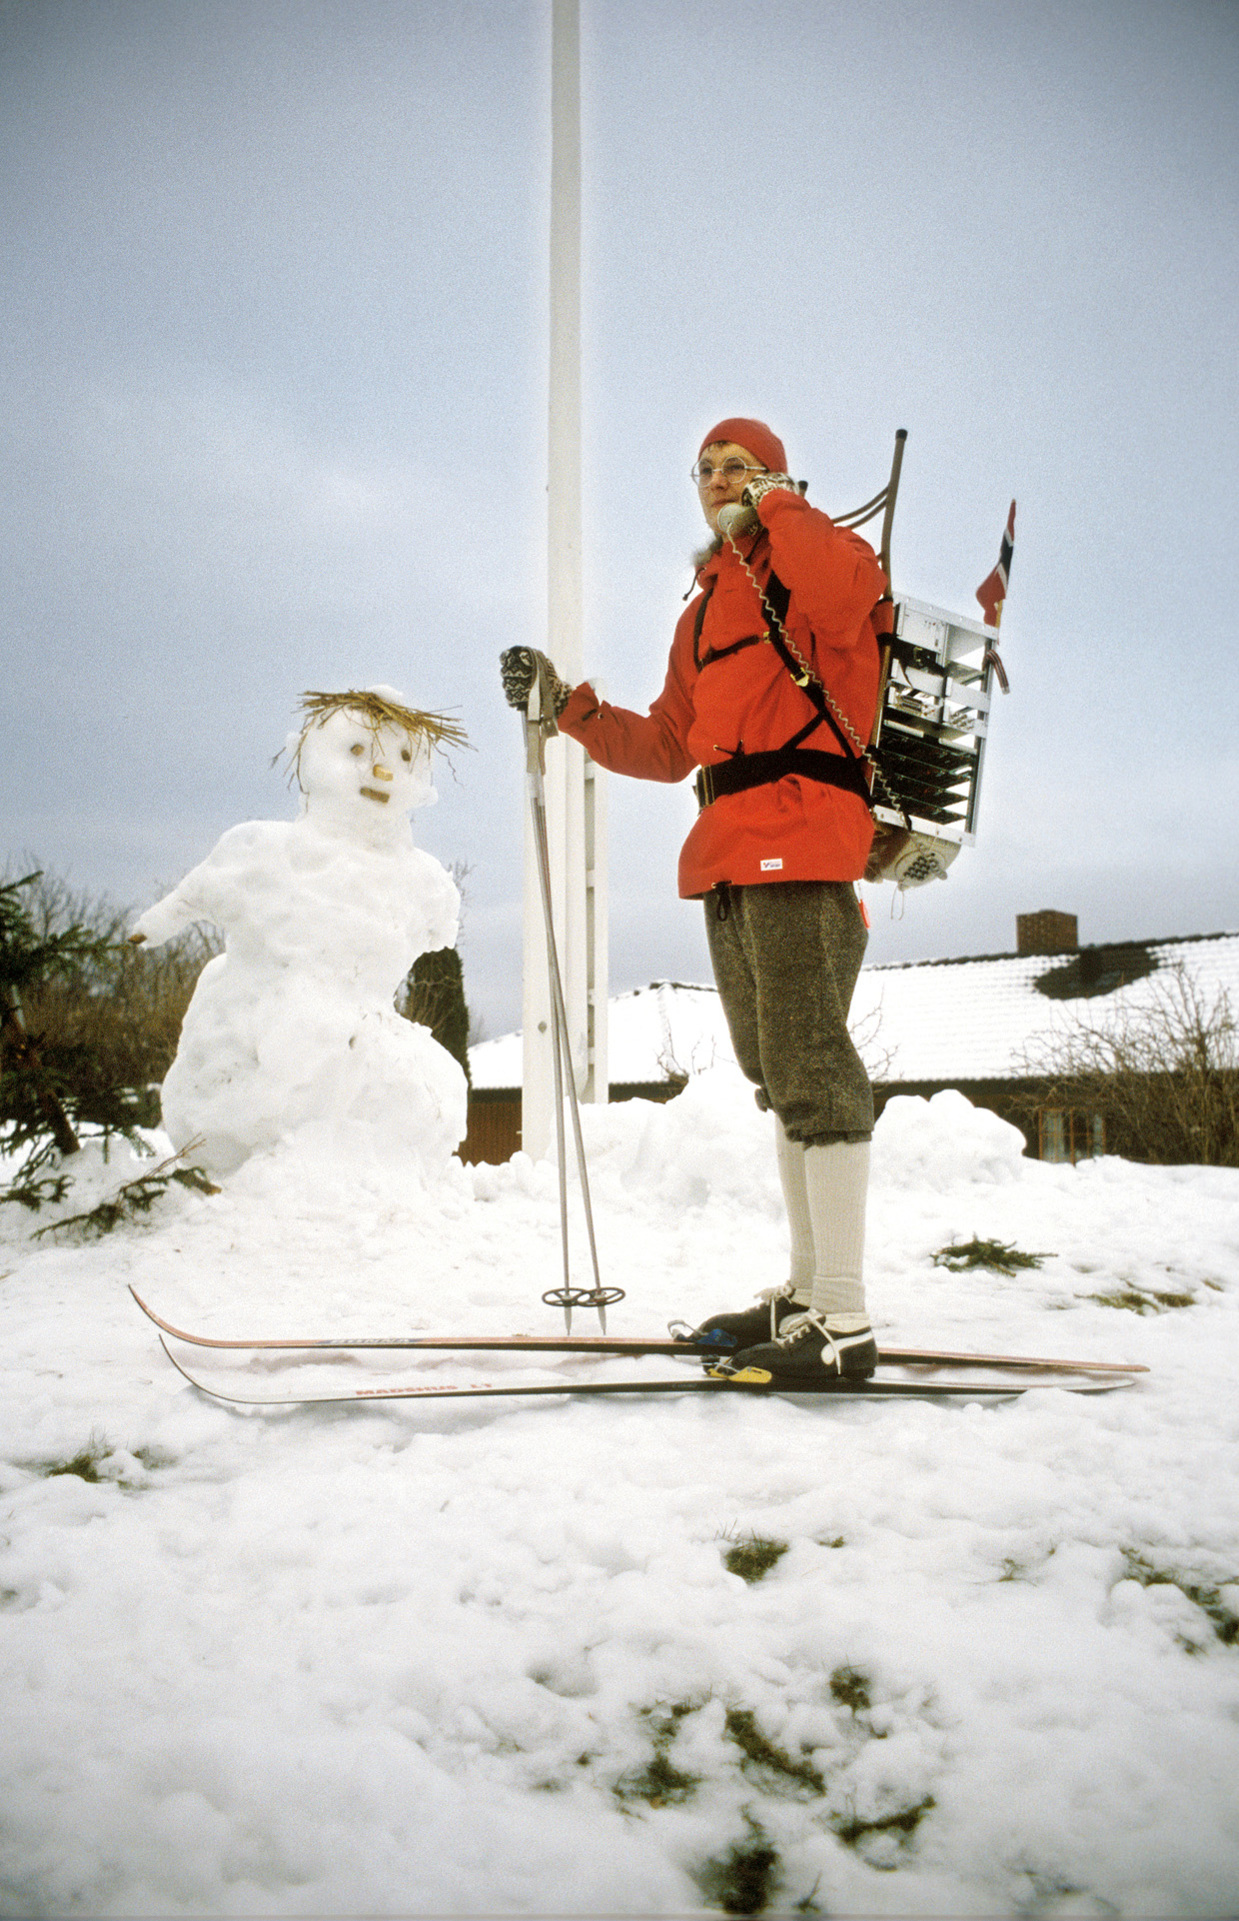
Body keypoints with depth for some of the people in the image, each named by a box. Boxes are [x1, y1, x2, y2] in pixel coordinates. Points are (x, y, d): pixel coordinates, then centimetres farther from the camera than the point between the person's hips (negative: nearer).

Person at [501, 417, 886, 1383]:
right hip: (732, 853, 9)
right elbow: (668, 748, 27)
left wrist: (777, 507, -9)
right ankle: (809, 1289, 20)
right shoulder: (704, 612, 28)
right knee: (781, 1076, 11)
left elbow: (850, 590, -24)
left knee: (809, 1066, -15)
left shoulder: (805, 559, 3)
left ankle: (844, 1321, -13)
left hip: (801, 833, -9)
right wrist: (568, 704, 22)